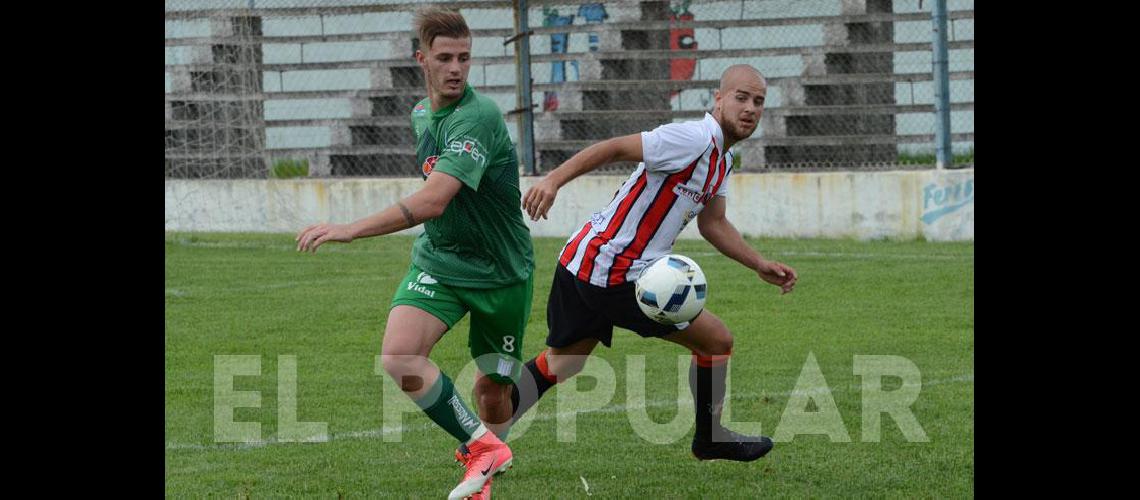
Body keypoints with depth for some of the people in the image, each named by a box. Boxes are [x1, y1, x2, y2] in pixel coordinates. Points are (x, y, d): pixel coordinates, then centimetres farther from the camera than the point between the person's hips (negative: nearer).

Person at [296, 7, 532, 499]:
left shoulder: (479, 117, -25)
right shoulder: (421, 114, 2)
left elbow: (433, 201, -35)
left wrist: (352, 229, -37)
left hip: (501, 272, -5)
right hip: (438, 261, 5)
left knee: (493, 390, 5)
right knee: (399, 356, -21)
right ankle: (483, 447, -8)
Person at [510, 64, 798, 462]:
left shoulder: (721, 159, 15)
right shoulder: (693, 139, -17)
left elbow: (712, 224, 24)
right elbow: (616, 148, -23)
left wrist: (760, 266, 19)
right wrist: (553, 180, -33)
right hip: (616, 275, -10)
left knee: (559, 365, 18)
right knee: (717, 341, 3)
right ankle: (711, 438, 20)